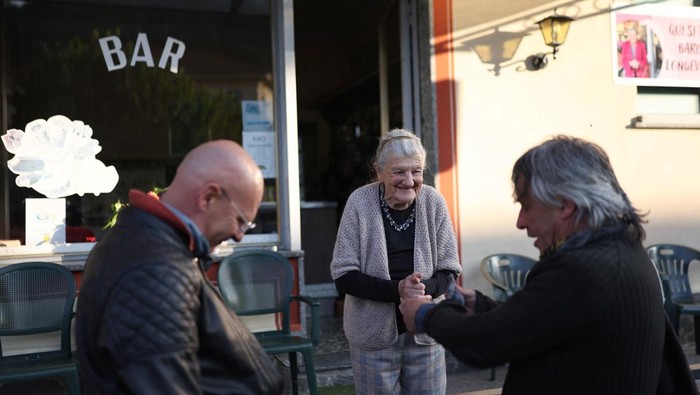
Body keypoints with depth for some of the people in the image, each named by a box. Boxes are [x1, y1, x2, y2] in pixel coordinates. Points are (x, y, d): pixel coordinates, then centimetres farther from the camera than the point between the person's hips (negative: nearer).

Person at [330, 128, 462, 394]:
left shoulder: (433, 202, -8)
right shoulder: (360, 203, -14)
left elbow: (448, 270, -1)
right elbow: (344, 277, -14)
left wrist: (424, 290, -23)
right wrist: (396, 289, -26)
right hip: (373, 333, -2)